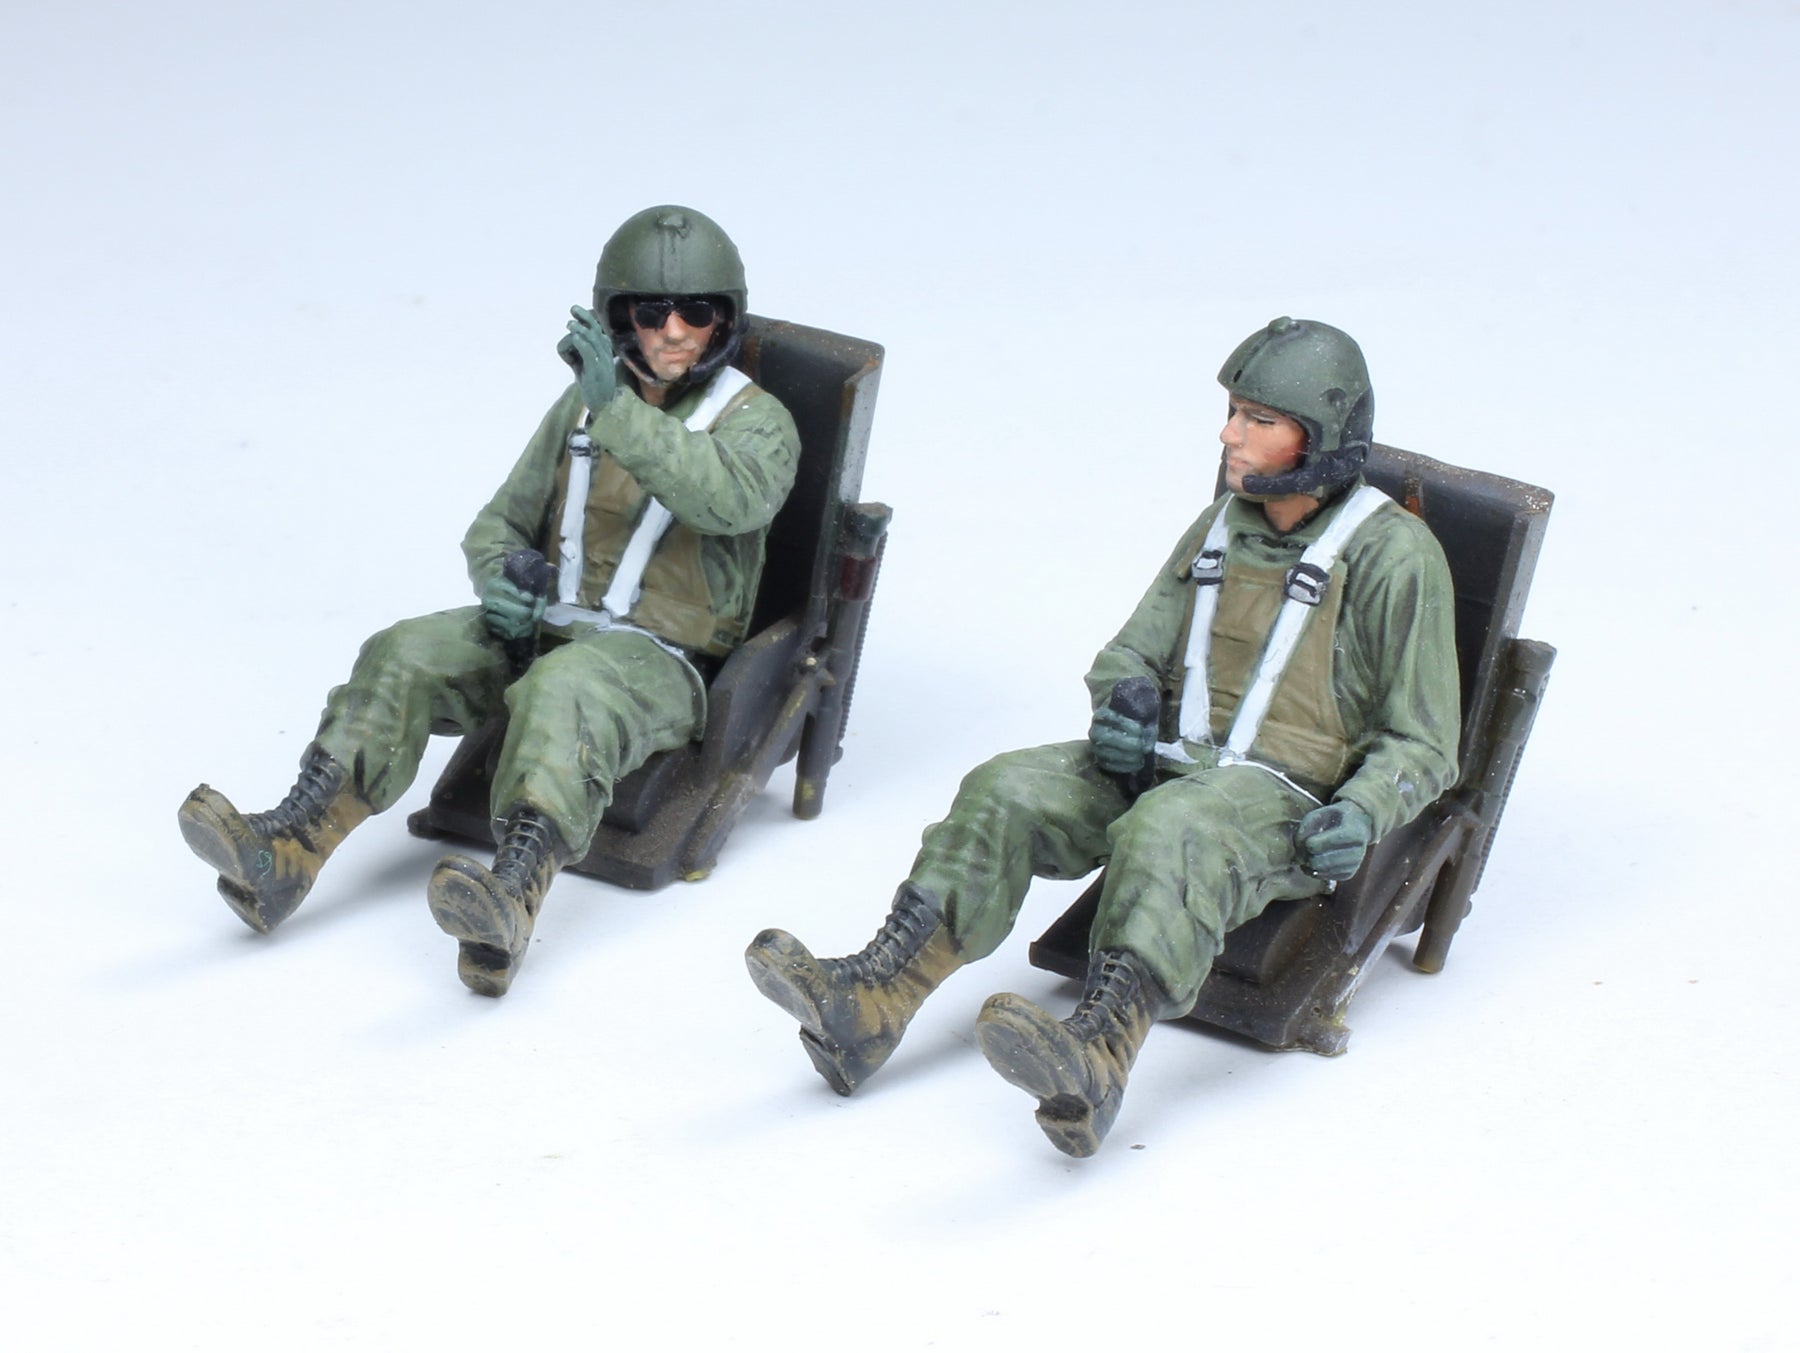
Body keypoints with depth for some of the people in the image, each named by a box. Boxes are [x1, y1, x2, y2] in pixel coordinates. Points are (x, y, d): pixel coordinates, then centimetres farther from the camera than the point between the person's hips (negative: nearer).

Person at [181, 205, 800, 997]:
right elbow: (501, 522, 17)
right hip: (545, 628, 6)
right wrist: (498, 582, -7)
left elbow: (730, 499, -28)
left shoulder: (757, 422, -4)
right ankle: (282, 851, -32)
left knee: (560, 692, -39)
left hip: (659, 666, -6)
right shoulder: (580, 407, 11)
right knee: (403, 657, -20)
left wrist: (616, 409, -34)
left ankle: (510, 900, -64)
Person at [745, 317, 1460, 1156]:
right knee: (1006, 792, -19)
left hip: (1288, 803, -7)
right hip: (1166, 762, 7)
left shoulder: (1393, 555, -5)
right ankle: (870, 1000, -36)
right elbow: (1131, 653, 21)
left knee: (1169, 832, -40)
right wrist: (1124, 701, -4)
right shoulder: (1222, 527, 14)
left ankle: (1098, 1050, -64)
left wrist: (1362, 814, -24)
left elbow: (1421, 743, -3)